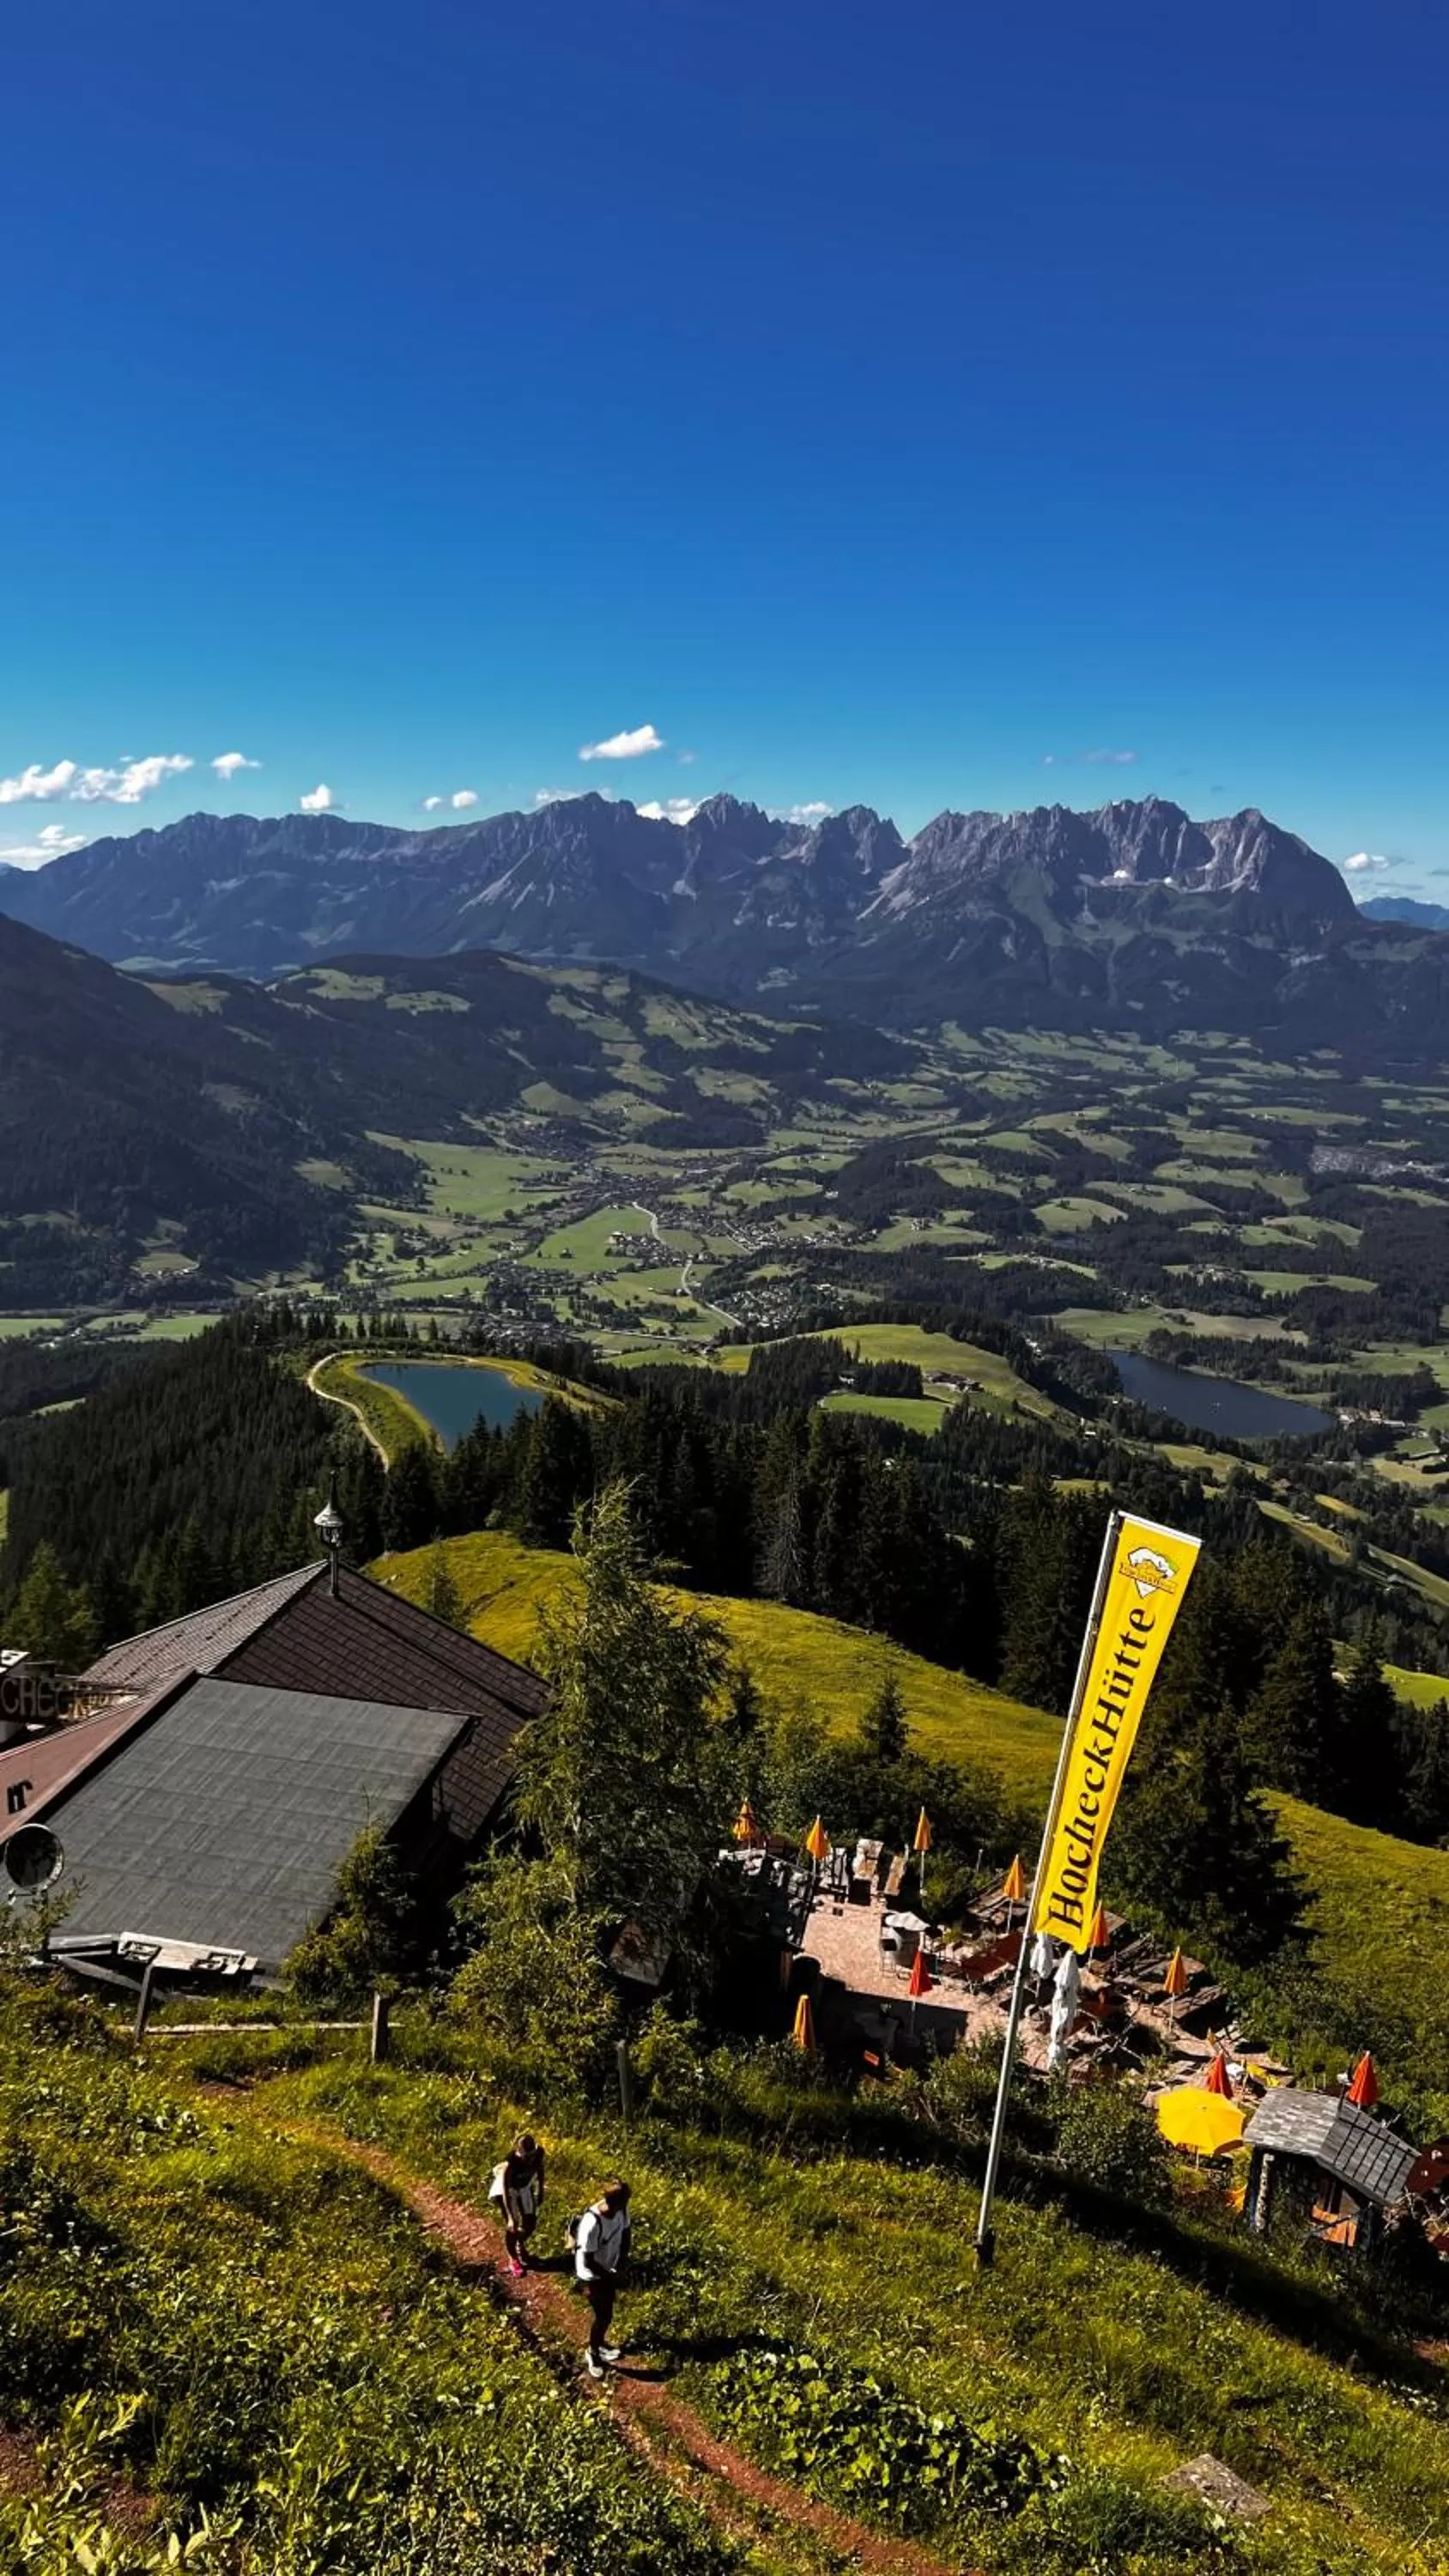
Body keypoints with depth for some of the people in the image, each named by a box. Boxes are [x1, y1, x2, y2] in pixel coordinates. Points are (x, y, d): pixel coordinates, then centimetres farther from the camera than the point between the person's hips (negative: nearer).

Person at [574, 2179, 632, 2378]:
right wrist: (610, 2277, -17)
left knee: (604, 2312, 25)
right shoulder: (592, 2223, -38)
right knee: (602, 2316, 8)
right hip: (593, 2275, -6)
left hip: (610, 2269, 6)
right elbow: (588, 2261, -28)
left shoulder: (621, 2210, -18)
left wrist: (621, 2263, -9)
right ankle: (593, 2352, 35)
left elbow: (626, 2232, 1)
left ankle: (599, 2343, 50)